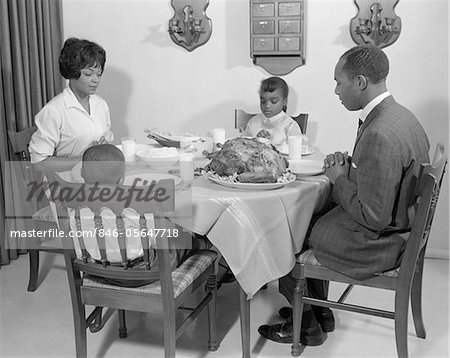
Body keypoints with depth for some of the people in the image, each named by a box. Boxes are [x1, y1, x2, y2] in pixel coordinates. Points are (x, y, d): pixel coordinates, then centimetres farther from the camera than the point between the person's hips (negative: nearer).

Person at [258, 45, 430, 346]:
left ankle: (308, 327, 27)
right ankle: (320, 312, 36)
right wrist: (349, 164, -1)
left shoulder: (380, 135, -32)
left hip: (377, 243, -9)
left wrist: (339, 179, -15)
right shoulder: (401, 115, 0)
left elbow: (374, 218, -29)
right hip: (399, 228, 10)